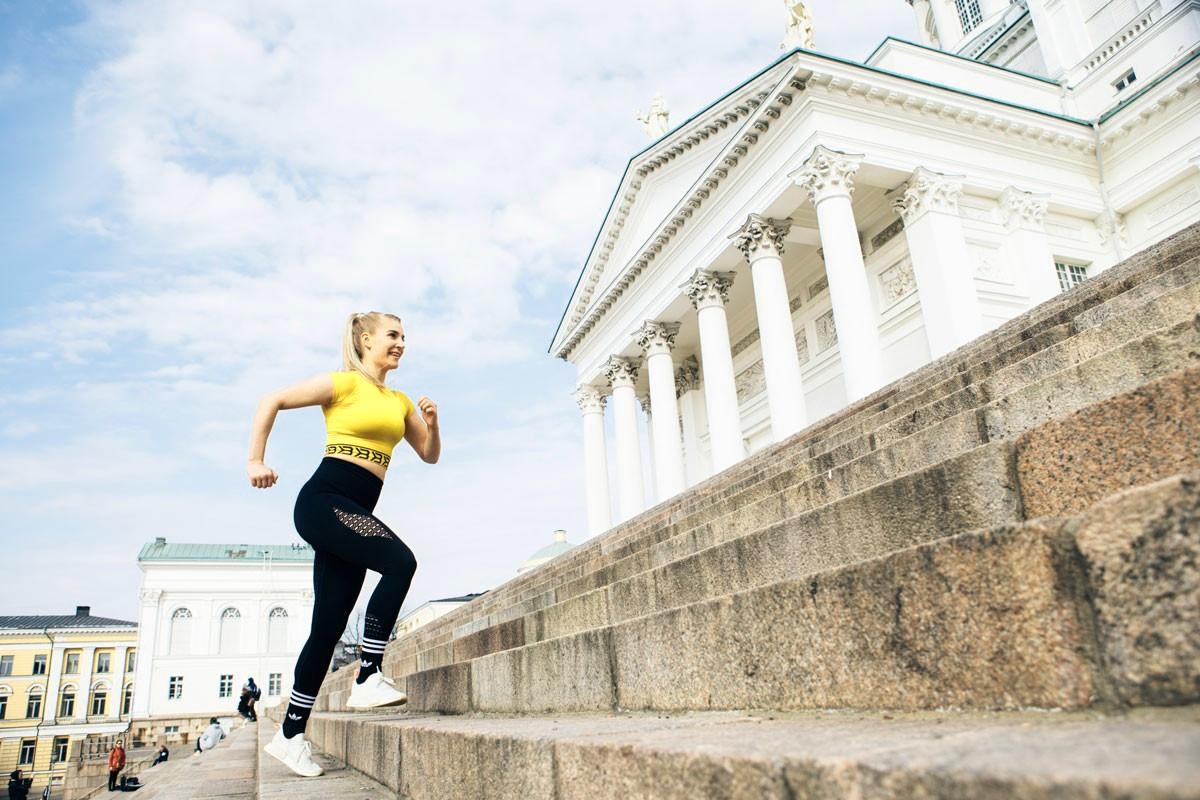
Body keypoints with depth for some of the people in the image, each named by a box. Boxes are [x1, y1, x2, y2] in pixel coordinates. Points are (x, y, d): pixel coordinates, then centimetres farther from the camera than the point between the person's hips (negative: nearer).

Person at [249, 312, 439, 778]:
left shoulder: (400, 402, 18)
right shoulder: (344, 383, 0)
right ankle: (368, 679, -20)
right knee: (400, 561, -27)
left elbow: (430, 455, 21)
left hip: (357, 511, 7)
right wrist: (256, 461, -8)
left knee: (329, 626, 6)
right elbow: (272, 402, -1)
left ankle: (291, 735, 15)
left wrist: (432, 422, 2)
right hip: (324, 500, -7)